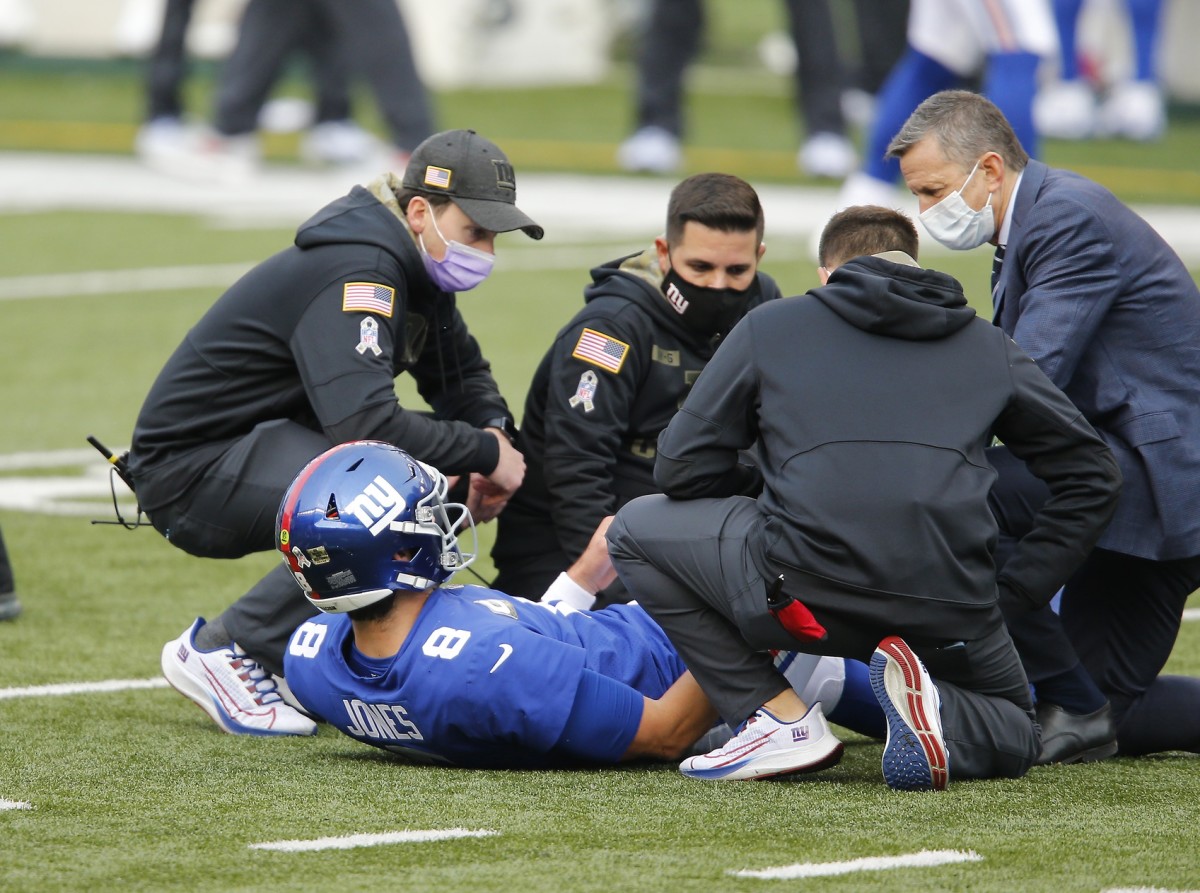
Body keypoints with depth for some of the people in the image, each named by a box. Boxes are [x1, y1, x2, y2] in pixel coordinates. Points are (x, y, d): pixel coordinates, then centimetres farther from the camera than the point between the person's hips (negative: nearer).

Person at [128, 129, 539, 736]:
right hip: (190, 471, -10)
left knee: (450, 477, 0)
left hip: (271, 447, 10)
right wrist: (484, 451, -24)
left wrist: (495, 432, -3)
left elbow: (463, 375, 19)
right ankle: (223, 651, -18)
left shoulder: (411, 269, 6)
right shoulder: (358, 272, -24)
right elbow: (365, 423, -37)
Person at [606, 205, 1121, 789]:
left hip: (805, 588, -2)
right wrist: (1019, 591, 23)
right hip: (952, 607, 2)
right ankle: (932, 715, -7)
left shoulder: (770, 327, 18)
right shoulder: (987, 346, 23)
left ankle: (776, 716, 8)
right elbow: (1089, 473, 21)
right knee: (1014, 738, 31)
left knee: (636, 531, 23)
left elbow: (683, 467, 15)